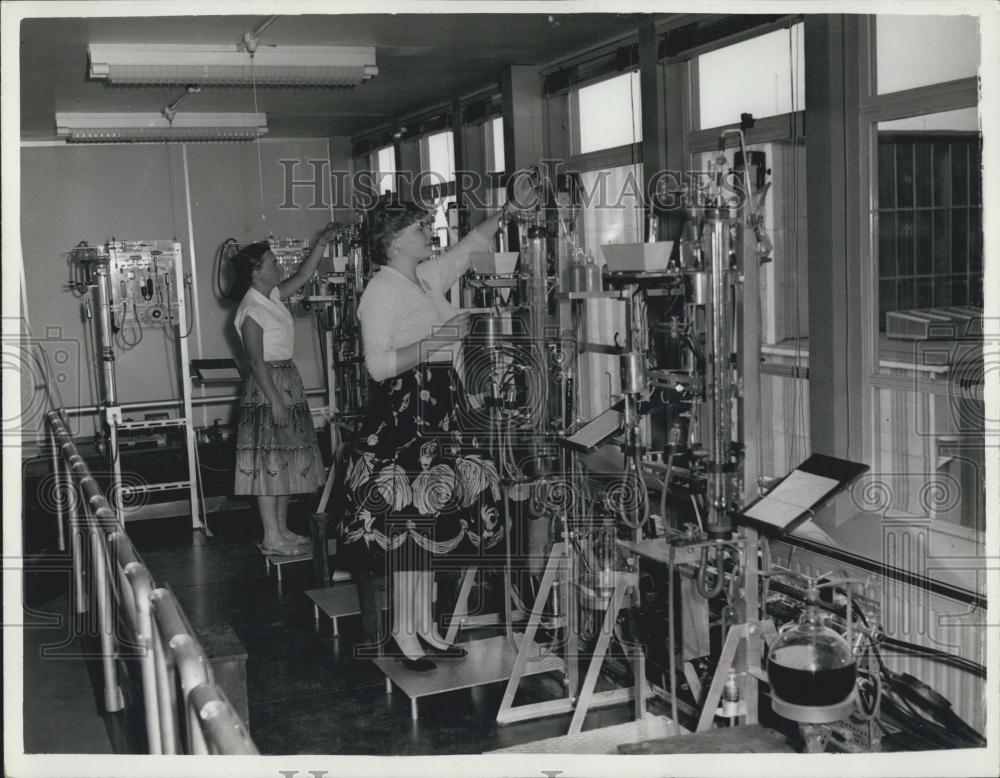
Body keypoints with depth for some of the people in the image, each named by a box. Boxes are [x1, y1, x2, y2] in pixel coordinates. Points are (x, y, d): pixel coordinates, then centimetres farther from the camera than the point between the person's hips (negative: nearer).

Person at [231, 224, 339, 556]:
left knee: (286, 460, 14)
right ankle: (272, 538, 2)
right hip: (267, 388, -10)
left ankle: (282, 528, 23)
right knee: (268, 461, -4)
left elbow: (303, 276, 19)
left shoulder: (273, 296, 8)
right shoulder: (251, 310, -17)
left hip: (288, 383, 10)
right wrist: (275, 402, -22)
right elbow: (256, 361, -20)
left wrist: (321, 242, 10)